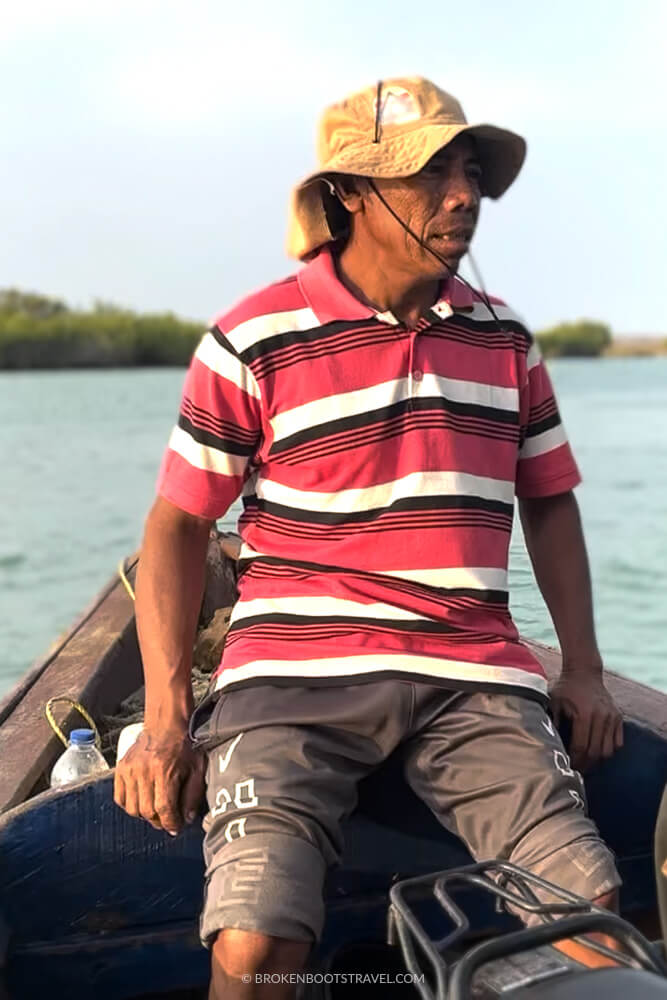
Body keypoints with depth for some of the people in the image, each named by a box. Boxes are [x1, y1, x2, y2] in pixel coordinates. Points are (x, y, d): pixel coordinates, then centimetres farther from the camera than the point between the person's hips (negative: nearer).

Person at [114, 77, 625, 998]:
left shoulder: (505, 341, 13)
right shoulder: (254, 340, 0)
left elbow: (548, 501, 21)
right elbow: (177, 522, 2)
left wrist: (583, 670, 10)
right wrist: (165, 715, -6)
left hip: (476, 676, 4)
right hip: (296, 674, -3)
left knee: (592, 912, -14)